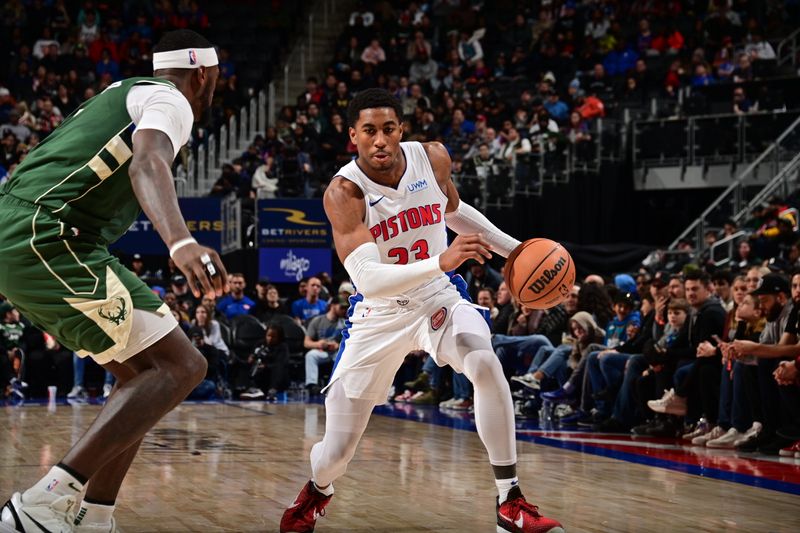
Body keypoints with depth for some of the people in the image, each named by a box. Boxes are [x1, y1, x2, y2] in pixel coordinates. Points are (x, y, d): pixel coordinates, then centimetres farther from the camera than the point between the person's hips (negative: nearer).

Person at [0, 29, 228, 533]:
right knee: (180, 366, -12)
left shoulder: (122, 94, 28)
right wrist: (181, 242, -42)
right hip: (48, 241, -10)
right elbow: (147, 163, -24)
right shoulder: (169, 100, -2)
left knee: (142, 371, 16)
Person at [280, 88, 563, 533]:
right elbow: (367, 280, -35)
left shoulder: (433, 158, -9)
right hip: (380, 314, -2)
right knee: (336, 452, 0)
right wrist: (441, 261, -47)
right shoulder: (344, 192, -23)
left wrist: (513, 248, 13)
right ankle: (318, 492, 40)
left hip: (439, 298, 2)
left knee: (486, 364, -31)